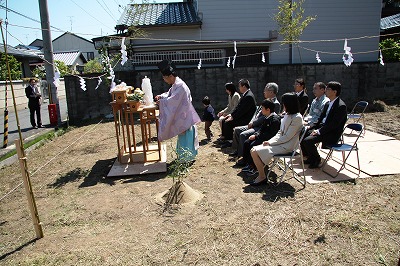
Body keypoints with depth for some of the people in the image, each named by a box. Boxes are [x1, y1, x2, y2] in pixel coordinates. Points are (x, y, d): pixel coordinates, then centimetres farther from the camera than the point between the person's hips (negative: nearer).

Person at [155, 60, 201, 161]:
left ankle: (186, 156, 9)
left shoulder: (180, 86, -22)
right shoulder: (175, 85, 9)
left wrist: (161, 102, -13)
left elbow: (173, 100, -24)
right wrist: (161, 96, 3)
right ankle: (183, 155, 29)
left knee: (185, 136, -1)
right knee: (182, 136, 18)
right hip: (181, 115, 10)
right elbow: (169, 94, 20)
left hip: (184, 116, -10)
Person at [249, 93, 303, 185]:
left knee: (255, 152, -18)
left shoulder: (297, 118, -15)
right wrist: (269, 141, 0)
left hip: (286, 146, -9)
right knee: (253, 150, -4)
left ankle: (262, 177, -3)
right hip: (280, 142, 9)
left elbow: (287, 137, -18)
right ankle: (260, 173, 3)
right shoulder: (287, 115, 11)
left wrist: (270, 143, -14)